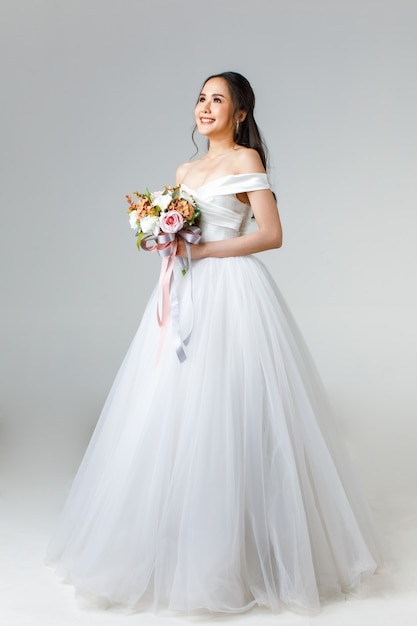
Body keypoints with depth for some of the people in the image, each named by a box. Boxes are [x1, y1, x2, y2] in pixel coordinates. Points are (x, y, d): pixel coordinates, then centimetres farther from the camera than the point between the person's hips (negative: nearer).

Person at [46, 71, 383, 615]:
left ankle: (235, 553, 7)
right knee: (176, 413, 5)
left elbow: (271, 234, -10)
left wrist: (203, 251, -13)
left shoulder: (246, 158, -1)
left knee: (226, 415, -7)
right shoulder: (186, 171, 20)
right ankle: (178, 546, 16)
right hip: (186, 293, 7)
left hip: (232, 290, -7)